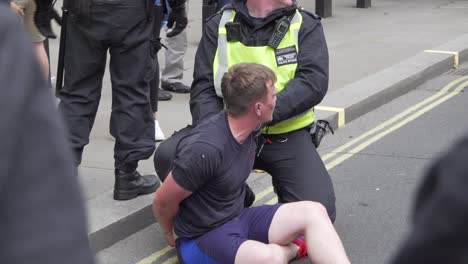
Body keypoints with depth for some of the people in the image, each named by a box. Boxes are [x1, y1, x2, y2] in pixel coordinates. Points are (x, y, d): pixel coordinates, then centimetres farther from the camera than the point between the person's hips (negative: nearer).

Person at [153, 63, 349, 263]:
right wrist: (172, 234, 5)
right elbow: (162, 202, -17)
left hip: (238, 218, 8)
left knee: (314, 212, -9)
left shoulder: (250, 128, -4)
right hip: (201, 239, -8)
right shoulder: (205, 149, -30)